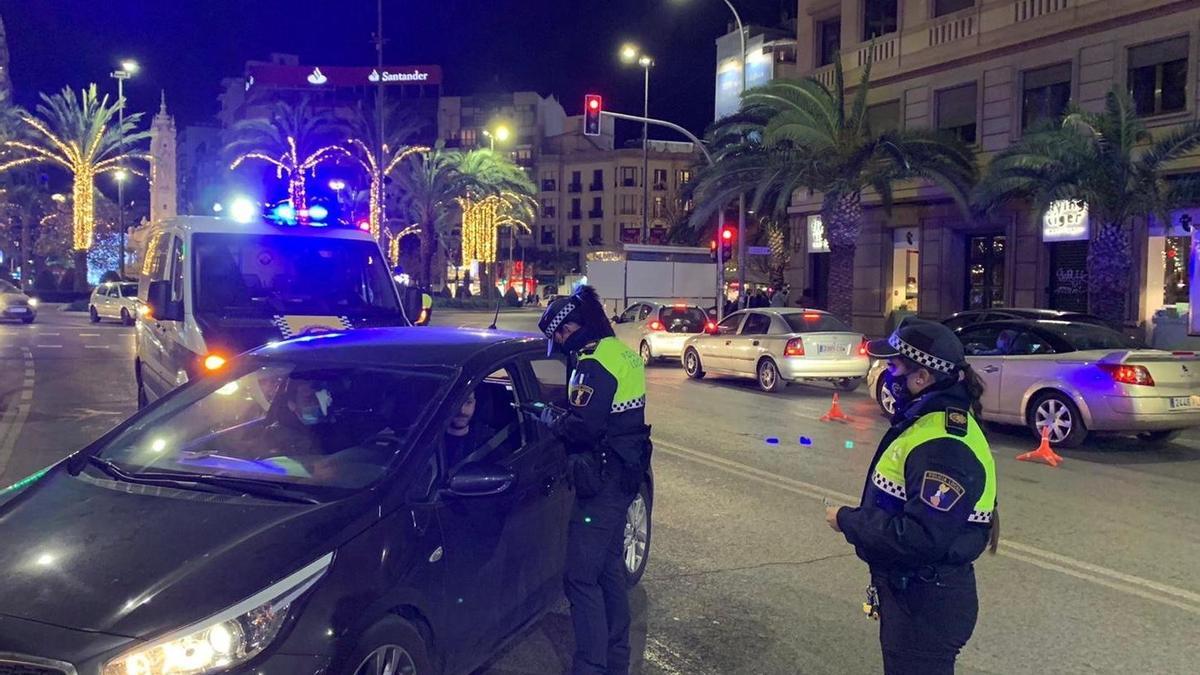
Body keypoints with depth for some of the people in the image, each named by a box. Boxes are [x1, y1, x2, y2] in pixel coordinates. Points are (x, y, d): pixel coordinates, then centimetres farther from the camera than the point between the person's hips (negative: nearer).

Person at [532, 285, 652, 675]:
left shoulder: (596, 363, -19)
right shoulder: (622, 353, 10)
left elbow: (582, 427, -26)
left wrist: (548, 417, -9)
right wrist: (561, 408, 8)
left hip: (601, 485, -10)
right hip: (623, 477, 10)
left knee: (582, 577, -5)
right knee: (610, 569, 19)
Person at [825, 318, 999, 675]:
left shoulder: (943, 446, -28)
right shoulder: (931, 420, 6)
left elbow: (921, 539, -33)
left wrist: (848, 521, -21)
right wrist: (856, 518, 3)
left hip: (927, 608, -10)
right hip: (912, 594, 10)